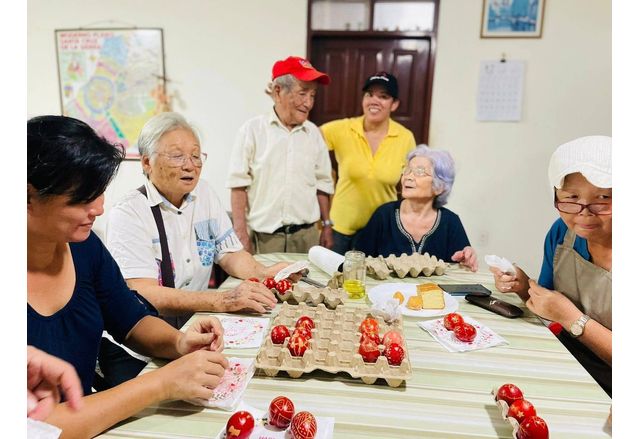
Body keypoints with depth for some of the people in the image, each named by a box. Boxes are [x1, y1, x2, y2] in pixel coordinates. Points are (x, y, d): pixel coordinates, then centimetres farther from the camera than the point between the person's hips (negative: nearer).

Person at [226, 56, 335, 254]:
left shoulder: (313, 133, 7)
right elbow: (239, 184, -5)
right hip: (263, 236, -3)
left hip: (306, 235, 3)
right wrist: (241, 233, -9)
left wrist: (326, 225, 11)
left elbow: (322, 184, 12)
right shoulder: (252, 130, -4)